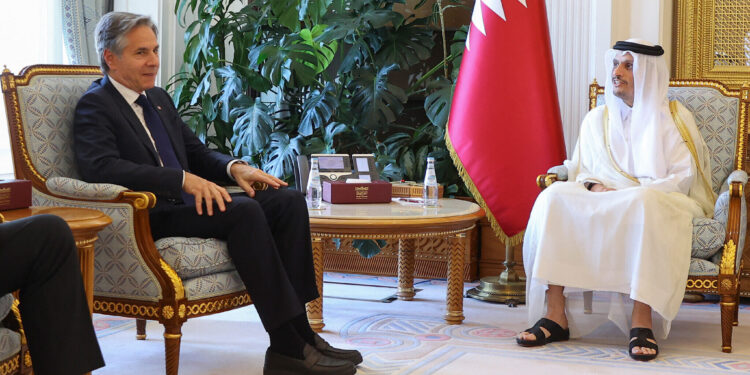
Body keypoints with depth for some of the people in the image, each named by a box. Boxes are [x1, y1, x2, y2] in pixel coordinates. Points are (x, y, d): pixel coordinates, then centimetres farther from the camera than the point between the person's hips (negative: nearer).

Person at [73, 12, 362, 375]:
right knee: (243, 210, -31)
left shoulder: (159, 98, 21)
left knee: (288, 200, -9)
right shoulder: (94, 106, -6)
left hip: (187, 204, 9)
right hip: (148, 221, -9)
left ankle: (299, 332, -14)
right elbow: (100, 166, -23)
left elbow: (195, 151, 25)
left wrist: (234, 167, 1)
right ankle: (287, 345, -29)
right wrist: (182, 178, -30)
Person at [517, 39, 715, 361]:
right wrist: (594, 187, -9)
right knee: (554, 197, -27)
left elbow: (683, 177, -3)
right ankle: (555, 315, -34)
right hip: (601, 202, 4)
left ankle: (642, 322, -43)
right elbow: (580, 170, 16)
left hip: (659, 205, -4)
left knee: (644, 203, -41)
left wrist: (632, 193, -17)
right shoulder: (597, 119, 19)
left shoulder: (674, 118, 7)